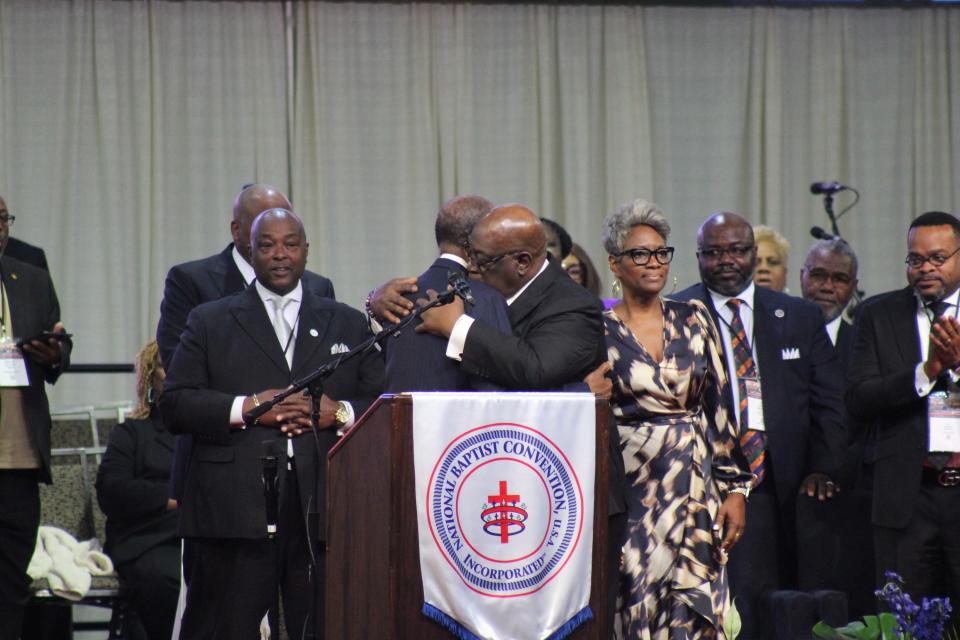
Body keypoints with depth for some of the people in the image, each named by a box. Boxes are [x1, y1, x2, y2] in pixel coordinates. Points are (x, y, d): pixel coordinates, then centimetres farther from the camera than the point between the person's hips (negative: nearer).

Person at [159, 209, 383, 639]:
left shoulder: (349, 325, 18)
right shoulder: (210, 322, 13)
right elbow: (173, 405, 3)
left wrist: (340, 413, -7)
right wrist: (247, 408, -9)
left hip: (323, 507, 2)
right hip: (234, 508, -1)